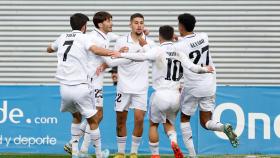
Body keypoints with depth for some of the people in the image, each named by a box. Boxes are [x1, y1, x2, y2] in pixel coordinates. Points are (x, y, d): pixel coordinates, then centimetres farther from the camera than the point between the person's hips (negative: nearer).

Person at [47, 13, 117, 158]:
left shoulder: (62, 38, 13)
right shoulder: (83, 38, -3)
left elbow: (49, 49, 34)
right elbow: (95, 50, -25)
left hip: (65, 87, 5)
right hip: (81, 87, -5)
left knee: (76, 117, 24)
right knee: (92, 121, 7)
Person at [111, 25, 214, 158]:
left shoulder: (158, 51, -7)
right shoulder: (179, 52, 4)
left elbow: (142, 57, -24)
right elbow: (193, 67, 2)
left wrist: (122, 55, -21)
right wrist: (205, 69, 22)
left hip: (160, 94, -4)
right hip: (175, 95, 4)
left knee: (153, 124, 18)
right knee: (169, 123, 24)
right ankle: (174, 141, -5)